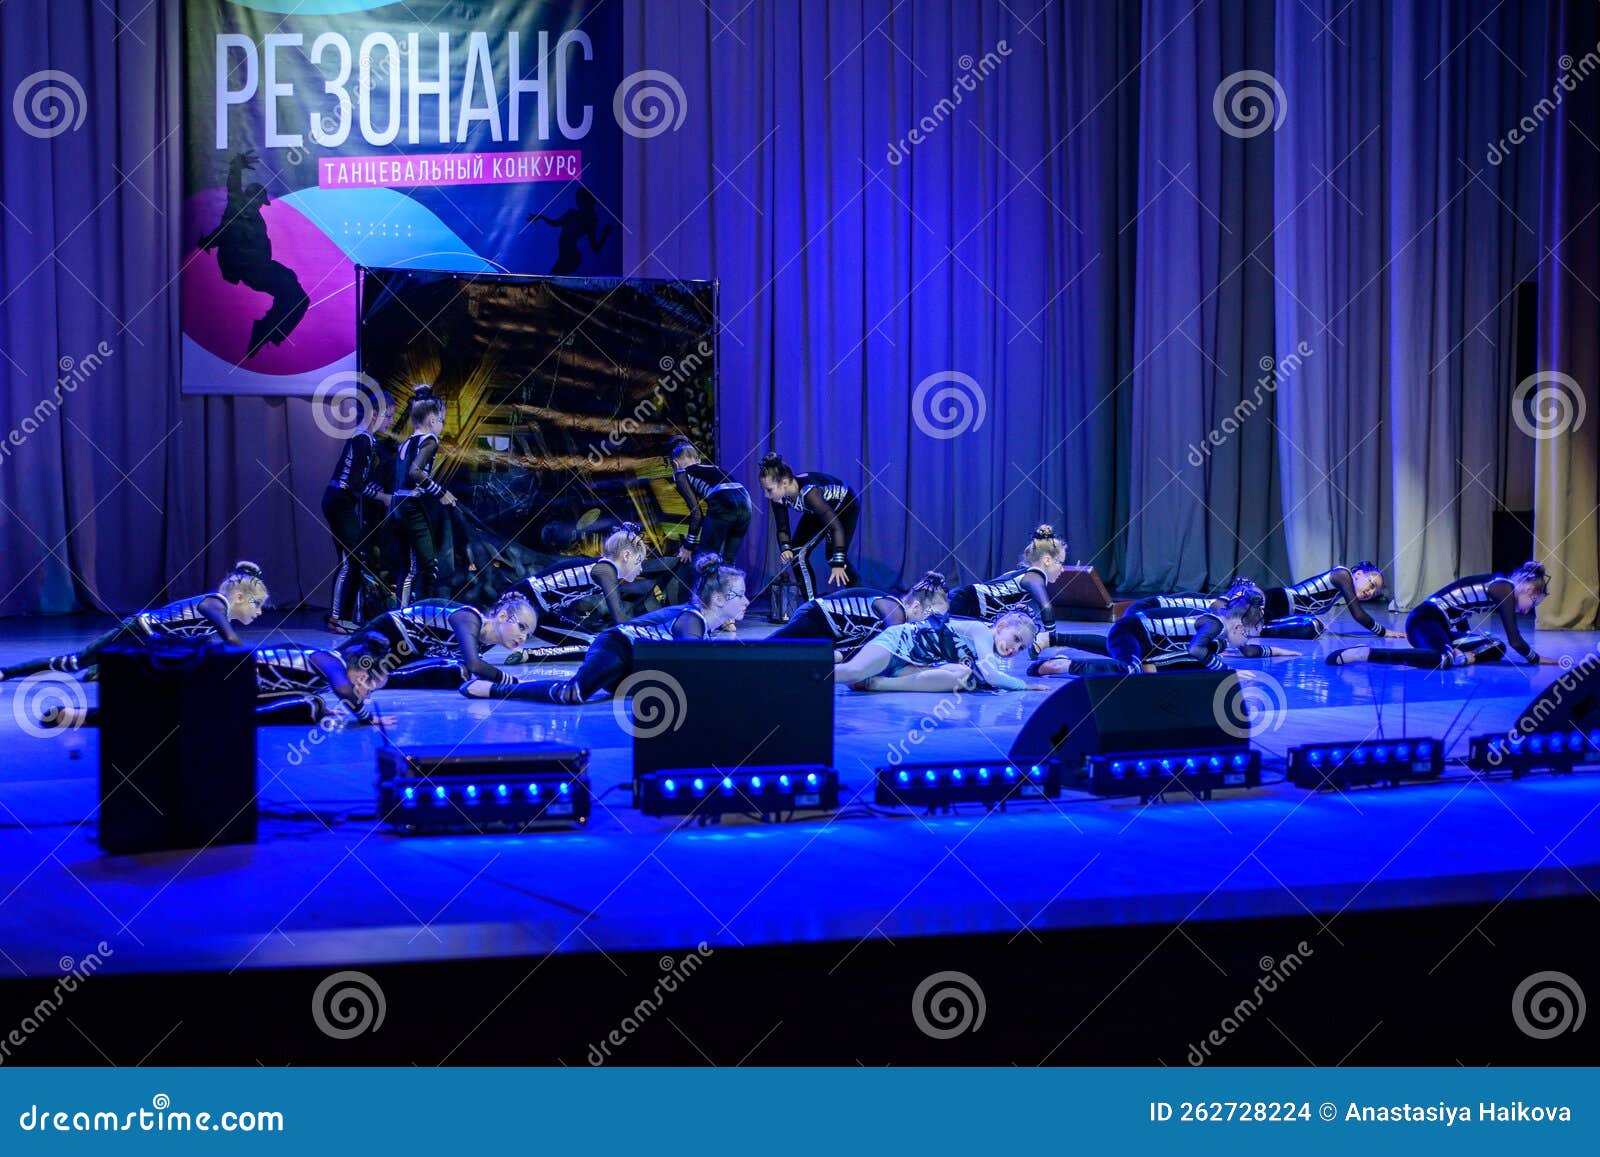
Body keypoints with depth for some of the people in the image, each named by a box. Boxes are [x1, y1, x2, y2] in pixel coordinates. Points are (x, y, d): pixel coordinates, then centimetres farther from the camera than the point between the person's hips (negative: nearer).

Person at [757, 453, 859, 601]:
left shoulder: (808, 491, -43)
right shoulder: (779, 496, -23)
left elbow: (836, 527, -44)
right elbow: (782, 529, -10)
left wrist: (838, 564, -48)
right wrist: (785, 549, -31)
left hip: (845, 507, -7)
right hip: (817, 511, 7)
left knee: (834, 556, -22)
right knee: (797, 555, -5)